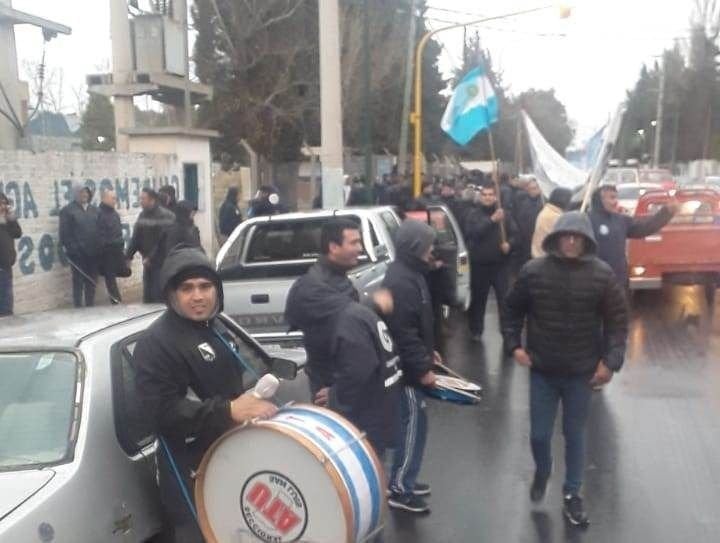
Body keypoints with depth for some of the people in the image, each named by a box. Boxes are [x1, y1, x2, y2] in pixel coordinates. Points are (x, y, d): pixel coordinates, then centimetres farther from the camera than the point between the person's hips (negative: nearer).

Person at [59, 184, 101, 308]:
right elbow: (64, 233, -7)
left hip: (93, 252, 5)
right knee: (78, 281, -1)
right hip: (77, 253, -5)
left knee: (92, 281, 10)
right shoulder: (68, 210, -1)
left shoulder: (94, 210, 15)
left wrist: (100, 248, 9)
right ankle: (78, 307, 5)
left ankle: (90, 306, 19)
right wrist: (69, 249, -14)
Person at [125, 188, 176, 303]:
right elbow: (136, 238, 11)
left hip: (162, 263, -7)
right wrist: (128, 256, 1)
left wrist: (150, 258, -21)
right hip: (147, 262, 7)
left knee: (159, 297, -8)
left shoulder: (165, 216, -13)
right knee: (147, 296, 10)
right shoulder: (142, 215, 10)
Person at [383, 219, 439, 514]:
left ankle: (404, 480, 29)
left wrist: (429, 351, 21)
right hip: (406, 368, -10)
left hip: (412, 363, 10)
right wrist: (422, 368, -22)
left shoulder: (409, 273, 10)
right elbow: (403, 333, -26)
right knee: (413, 423, -2)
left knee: (412, 423, 17)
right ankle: (399, 489, 9)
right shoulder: (401, 281, -24)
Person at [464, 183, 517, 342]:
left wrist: (509, 243, -16)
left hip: (500, 263, 1)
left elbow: (513, 233, 5)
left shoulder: (504, 214, 5)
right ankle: (476, 331, 22)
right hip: (480, 264, -1)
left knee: (505, 298, -2)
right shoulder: (473, 214, 0)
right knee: (478, 299, 9)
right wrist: (492, 220, -25)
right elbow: (473, 232, -18)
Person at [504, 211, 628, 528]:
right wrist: (514, 344, -3)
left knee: (575, 435, 12)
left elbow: (617, 320, -3)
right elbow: (514, 309, 5)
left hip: (582, 372, 0)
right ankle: (542, 471, 41)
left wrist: (611, 360, -10)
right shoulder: (533, 271, -7)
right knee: (539, 435, 8)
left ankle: (572, 494, 31)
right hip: (542, 371, 1)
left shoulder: (602, 274, -8)